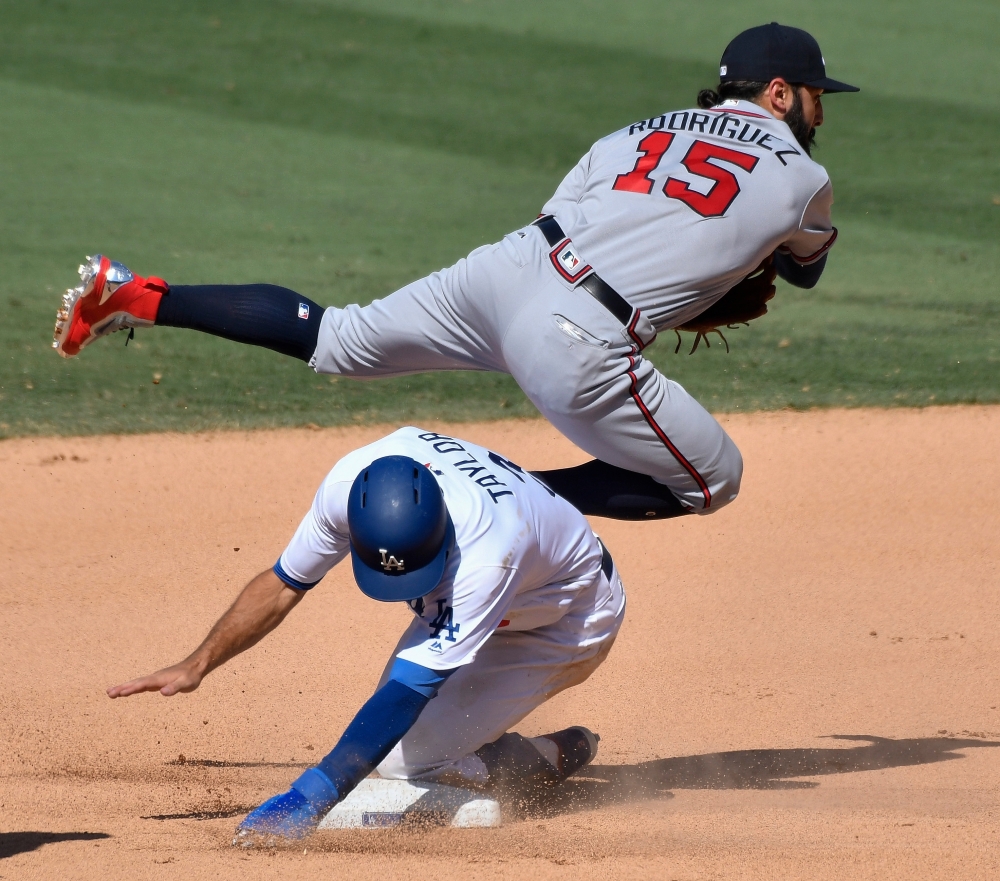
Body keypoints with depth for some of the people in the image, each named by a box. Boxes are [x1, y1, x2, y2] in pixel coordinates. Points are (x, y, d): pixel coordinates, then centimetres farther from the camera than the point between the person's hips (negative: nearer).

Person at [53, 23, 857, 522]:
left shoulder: (641, 132, 22)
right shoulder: (802, 178, 8)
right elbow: (804, 265, 29)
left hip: (507, 268, 6)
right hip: (577, 349, -6)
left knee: (332, 339, 20)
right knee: (713, 480, 10)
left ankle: (134, 297, 10)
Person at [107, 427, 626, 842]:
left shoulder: (488, 554, -45)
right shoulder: (349, 483, -29)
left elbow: (409, 690, -47)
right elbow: (284, 584, -10)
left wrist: (311, 797, -53)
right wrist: (196, 667, -17)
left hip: (567, 621, -6)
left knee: (402, 756, -18)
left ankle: (561, 757, 2)